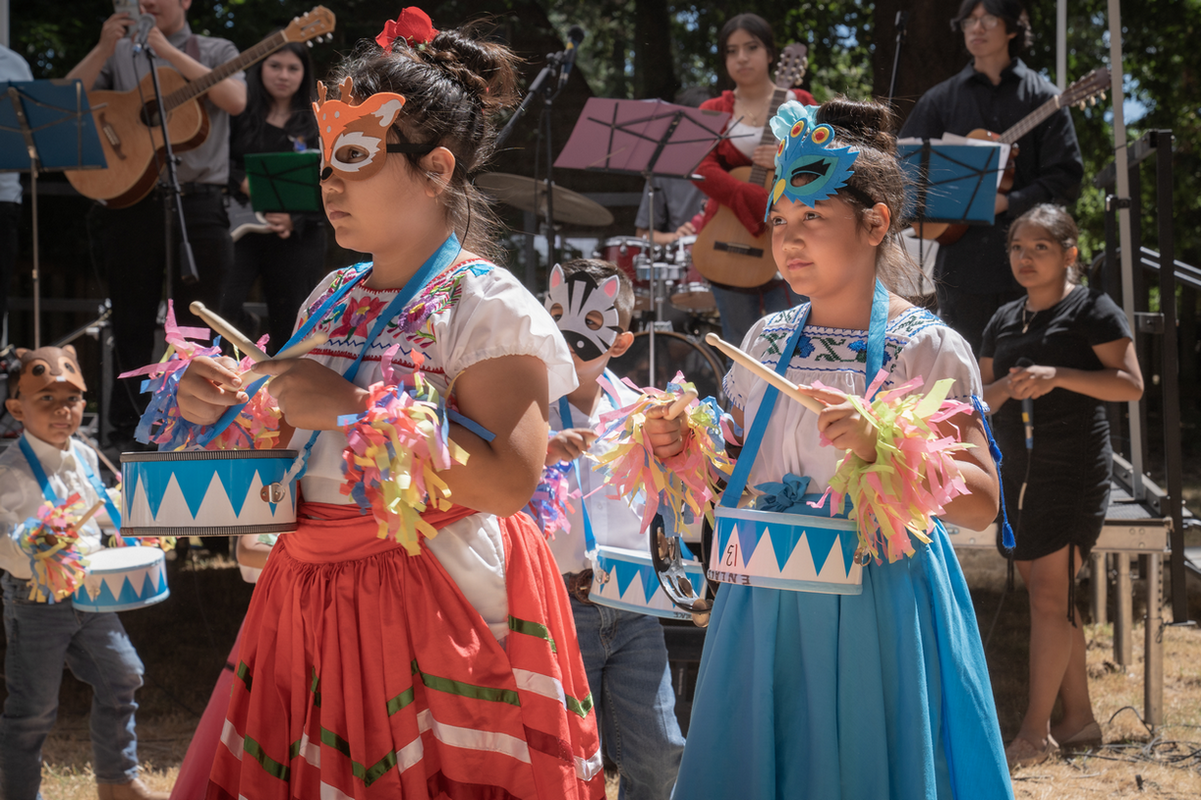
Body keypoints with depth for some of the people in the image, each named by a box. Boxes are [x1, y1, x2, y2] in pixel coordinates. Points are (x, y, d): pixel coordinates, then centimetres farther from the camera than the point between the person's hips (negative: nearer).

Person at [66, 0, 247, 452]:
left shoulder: (215, 52, 10)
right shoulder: (119, 54, 13)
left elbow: (235, 101, -11)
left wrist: (169, 52, -14)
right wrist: (104, 48, -11)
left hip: (197, 205, -1)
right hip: (130, 202, 1)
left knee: (196, 325, 1)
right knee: (132, 324, 4)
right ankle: (126, 429, 10)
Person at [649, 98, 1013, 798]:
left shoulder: (927, 348, -7)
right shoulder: (766, 342, 8)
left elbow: (982, 502, -13)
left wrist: (882, 446, -26)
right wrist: (686, 446, -1)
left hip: (878, 600, -5)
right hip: (767, 600, 5)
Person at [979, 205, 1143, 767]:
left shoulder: (1091, 309, -5)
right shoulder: (1004, 321, 14)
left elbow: (1130, 385, -12)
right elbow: (981, 401, 16)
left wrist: (1058, 375, -22)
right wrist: (1007, 387, -6)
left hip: (1074, 471, -7)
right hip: (1019, 470, 7)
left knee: (1049, 594, -11)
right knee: (1047, 596, 10)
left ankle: (1035, 731, -8)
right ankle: (1078, 719, 18)